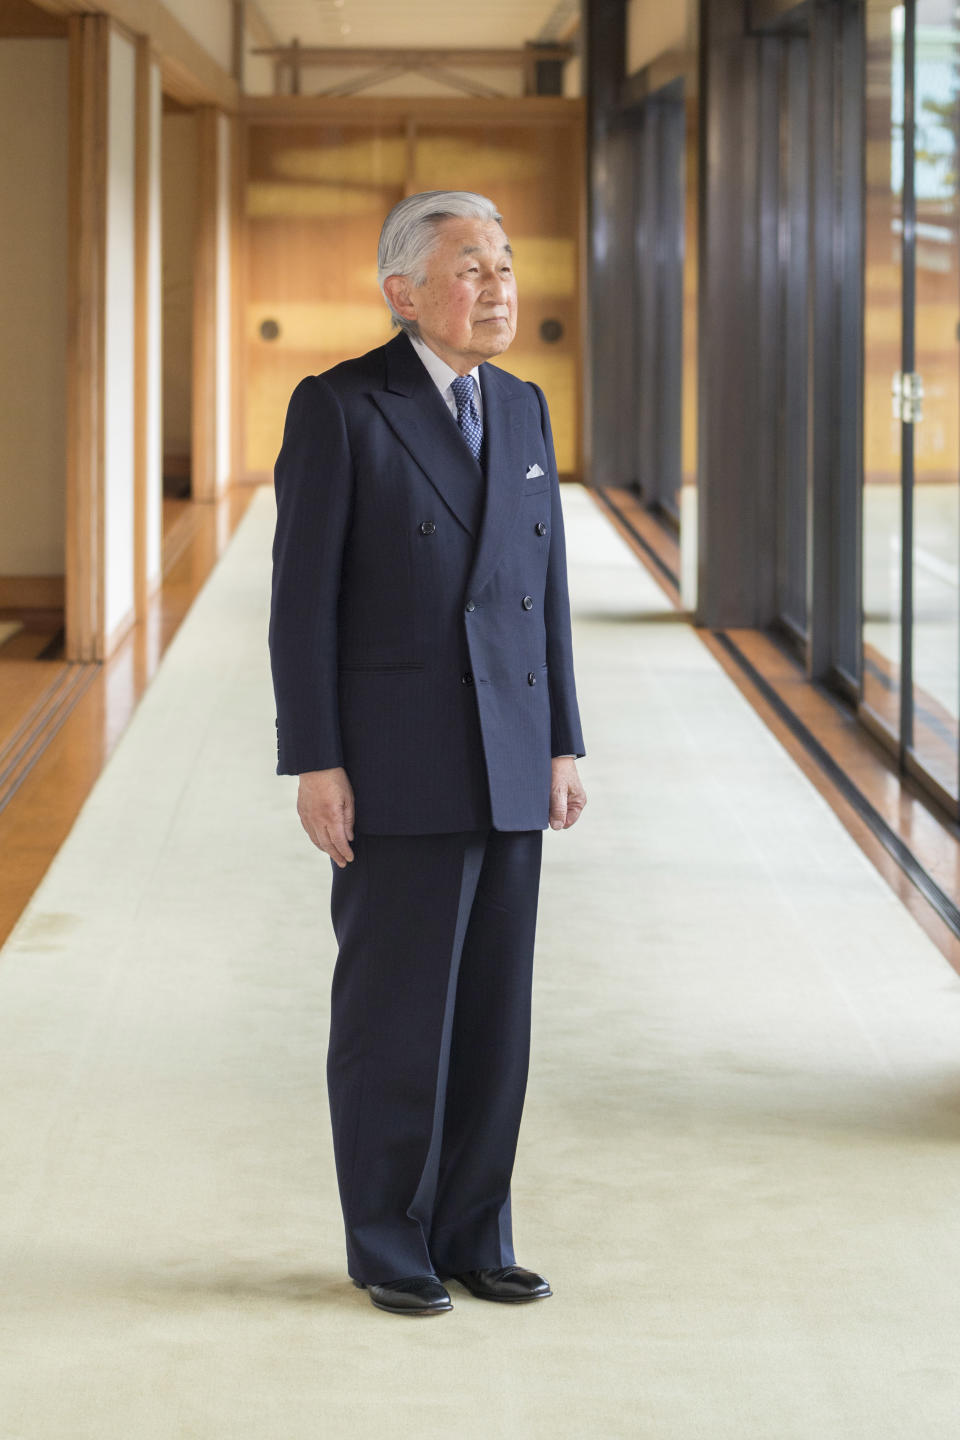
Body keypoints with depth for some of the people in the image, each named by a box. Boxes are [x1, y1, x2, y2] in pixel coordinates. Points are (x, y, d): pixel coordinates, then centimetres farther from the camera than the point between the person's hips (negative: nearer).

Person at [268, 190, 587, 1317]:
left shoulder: (522, 410, 11)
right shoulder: (337, 408, -8)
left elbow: (544, 588, 14)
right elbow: (303, 598, -10)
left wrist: (561, 747, 9)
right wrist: (314, 765, -14)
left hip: (506, 763, 6)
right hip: (396, 762, -6)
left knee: (492, 1009, 8)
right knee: (394, 1010, 0)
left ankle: (471, 1235, 18)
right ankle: (388, 1245, 13)